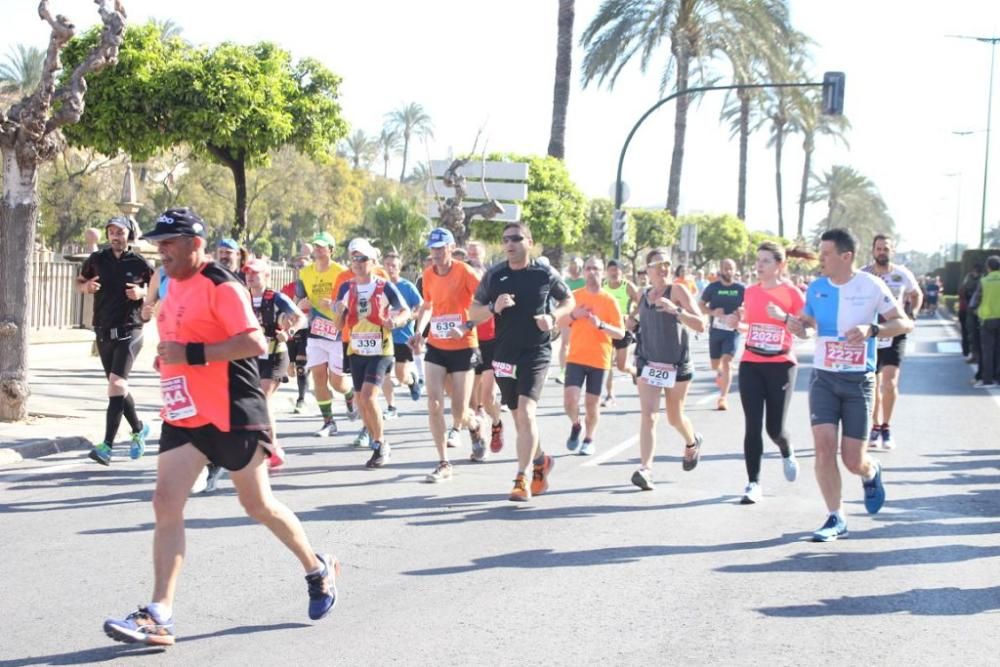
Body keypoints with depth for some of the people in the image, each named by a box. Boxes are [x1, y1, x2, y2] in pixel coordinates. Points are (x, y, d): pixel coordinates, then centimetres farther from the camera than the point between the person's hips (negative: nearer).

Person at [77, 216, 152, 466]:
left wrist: (142, 293, -15)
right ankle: (139, 429, 37)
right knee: (117, 387, 14)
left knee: (117, 384, -18)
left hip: (129, 331, -5)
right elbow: (79, 281, 17)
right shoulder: (97, 259, 2)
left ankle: (107, 445, -20)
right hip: (104, 332, 5)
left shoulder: (140, 263, -5)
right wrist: (86, 286, -6)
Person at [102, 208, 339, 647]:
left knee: (259, 505, 5)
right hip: (183, 417, 8)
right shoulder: (176, 286, 13)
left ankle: (317, 570, 29)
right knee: (166, 504, -5)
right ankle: (159, 616, -7)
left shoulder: (220, 286, -14)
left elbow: (254, 343, -24)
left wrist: (191, 355, -25)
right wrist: (168, 358, 10)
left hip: (231, 416, -8)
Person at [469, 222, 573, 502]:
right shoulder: (494, 275, 3)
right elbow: (473, 313, 7)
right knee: (519, 416, 13)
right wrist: (494, 308, -13)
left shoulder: (545, 274, -2)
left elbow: (569, 300, 13)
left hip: (536, 353, -4)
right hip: (504, 355, 4)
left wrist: (553, 316, -7)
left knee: (526, 412, -18)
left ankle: (522, 479, -16)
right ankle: (540, 461, 38)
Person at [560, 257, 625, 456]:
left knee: (592, 403, 5)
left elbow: (620, 333, -5)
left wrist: (601, 325, -21)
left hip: (599, 359, -1)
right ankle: (576, 426, 19)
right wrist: (573, 315, -10)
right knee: (570, 399, -12)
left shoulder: (609, 301, -3)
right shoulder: (574, 296, 3)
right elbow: (561, 324, 10)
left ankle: (589, 439, 26)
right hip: (575, 357, 1)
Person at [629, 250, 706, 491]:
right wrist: (631, 321, 5)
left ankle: (692, 443, 47)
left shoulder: (678, 290, -9)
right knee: (648, 415, -13)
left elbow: (700, 324, -18)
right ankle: (645, 469, -18)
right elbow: (634, 322, 27)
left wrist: (675, 309, -32)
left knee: (675, 417, 14)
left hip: (677, 365, -2)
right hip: (648, 363, 3)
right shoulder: (643, 296, 6)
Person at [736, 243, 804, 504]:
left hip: (781, 366, -3)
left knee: (774, 427, 1)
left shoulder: (791, 293, -4)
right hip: (751, 365, 3)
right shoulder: (750, 292, 7)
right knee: (752, 426, -4)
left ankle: (787, 454, 37)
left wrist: (784, 317, -21)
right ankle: (753, 483, 1)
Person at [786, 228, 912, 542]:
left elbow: (906, 323, -5)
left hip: (859, 380, -3)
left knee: (853, 461, -2)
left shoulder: (871, 286, -7)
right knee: (823, 446, -12)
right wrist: (795, 324, -5)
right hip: (823, 377, 3)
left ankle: (871, 473, 37)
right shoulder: (816, 287, 4)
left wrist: (871, 330, -22)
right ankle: (836, 519, 0)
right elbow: (806, 324, 19)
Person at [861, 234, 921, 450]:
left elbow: (917, 295, 17)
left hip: (894, 334, -1)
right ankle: (875, 428, 21)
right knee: (873, 385, 8)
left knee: (889, 382, -14)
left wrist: (910, 316, 4)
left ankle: (886, 427, 1)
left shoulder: (902, 275, -1)